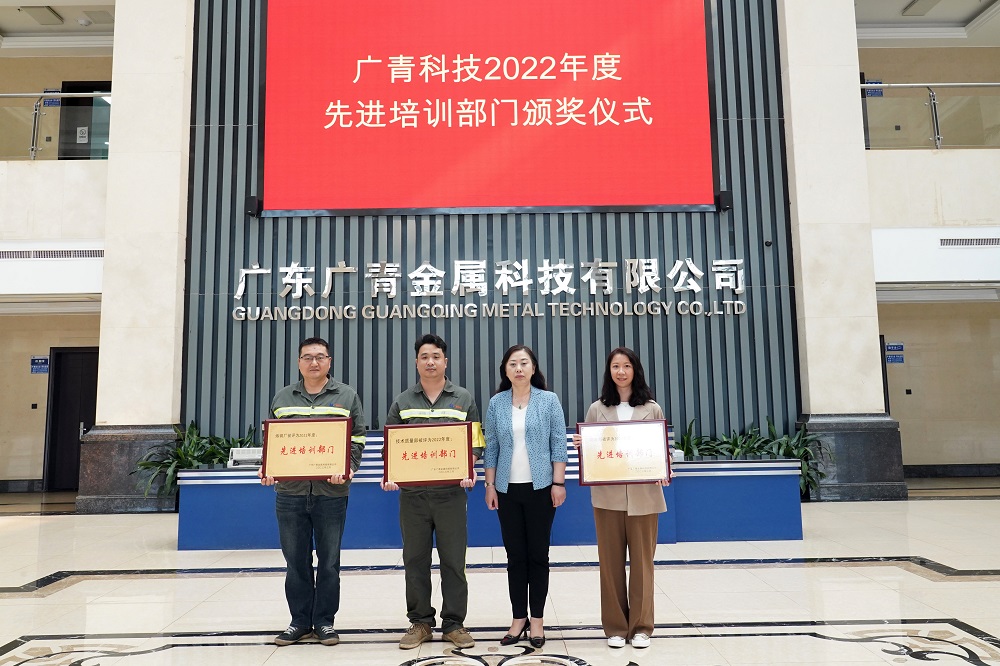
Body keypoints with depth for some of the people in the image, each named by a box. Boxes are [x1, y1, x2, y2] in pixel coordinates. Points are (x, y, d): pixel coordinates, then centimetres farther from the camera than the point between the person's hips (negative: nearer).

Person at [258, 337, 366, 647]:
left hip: (331, 492, -2)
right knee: (296, 560, 10)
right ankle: (300, 620, 24)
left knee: (329, 561, 7)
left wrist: (347, 470, -15)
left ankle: (324, 621, 21)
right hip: (289, 492, 2)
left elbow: (357, 440, 1)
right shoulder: (282, 398, 12)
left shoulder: (347, 396, 4)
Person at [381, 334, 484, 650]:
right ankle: (420, 622, 21)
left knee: (453, 561, 4)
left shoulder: (464, 399, 6)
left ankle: (454, 623, 16)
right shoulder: (403, 402, 9)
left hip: (451, 493, -1)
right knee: (415, 561, 8)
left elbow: (476, 443, 5)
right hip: (412, 493, 1)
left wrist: (469, 471, -12)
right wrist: (390, 475, -9)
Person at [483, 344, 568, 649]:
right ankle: (519, 618, 19)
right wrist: (489, 485, 1)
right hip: (508, 488, 2)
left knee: (538, 554, 5)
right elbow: (491, 447, 5)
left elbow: (559, 444, -2)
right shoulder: (496, 403, 4)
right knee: (515, 555, 8)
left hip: (540, 486, -2)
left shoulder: (549, 400, -1)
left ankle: (537, 619, 17)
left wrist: (558, 482, -8)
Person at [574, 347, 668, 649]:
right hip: (607, 495, 1)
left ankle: (641, 626, 18)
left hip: (643, 496, 0)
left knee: (641, 561, 5)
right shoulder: (597, 409, 7)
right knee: (611, 561, 5)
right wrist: (580, 445, -12)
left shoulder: (652, 409, 6)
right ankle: (615, 627, 17)